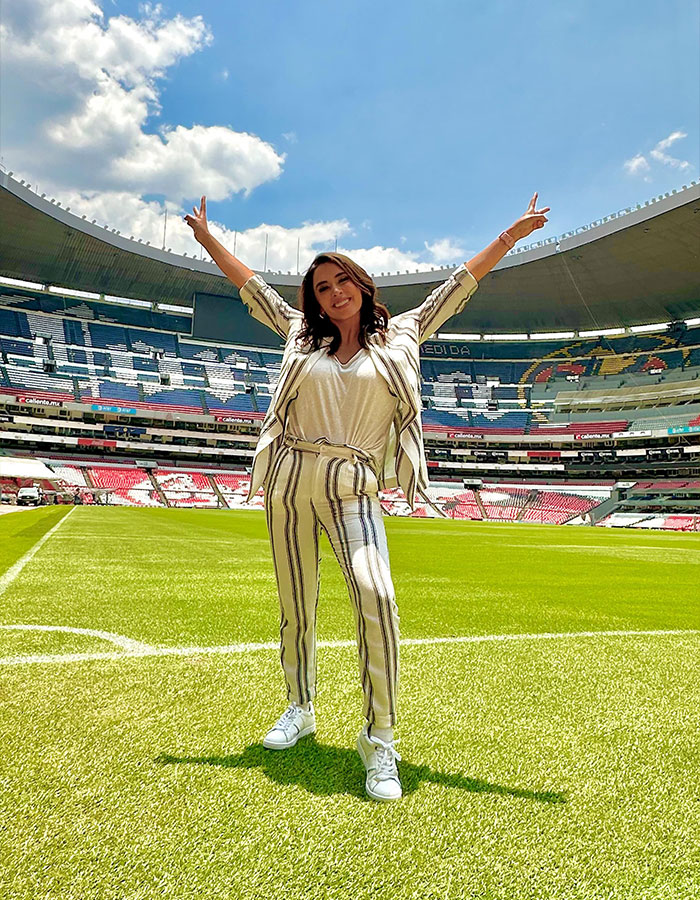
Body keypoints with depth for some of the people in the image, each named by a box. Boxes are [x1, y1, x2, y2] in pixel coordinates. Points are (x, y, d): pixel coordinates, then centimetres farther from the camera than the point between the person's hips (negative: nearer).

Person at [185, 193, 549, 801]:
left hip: (352, 485, -2)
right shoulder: (301, 336, 15)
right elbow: (251, 287, 23)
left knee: (375, 596, -23)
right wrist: (206, 237, 28)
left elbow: (458, 287, 14)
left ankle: (380, 741, -9)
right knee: (296, 607, 10)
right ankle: (300, 710, 31)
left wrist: (509, 237, 14)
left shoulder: (399, 336, 12)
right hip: (289, 481, 3)